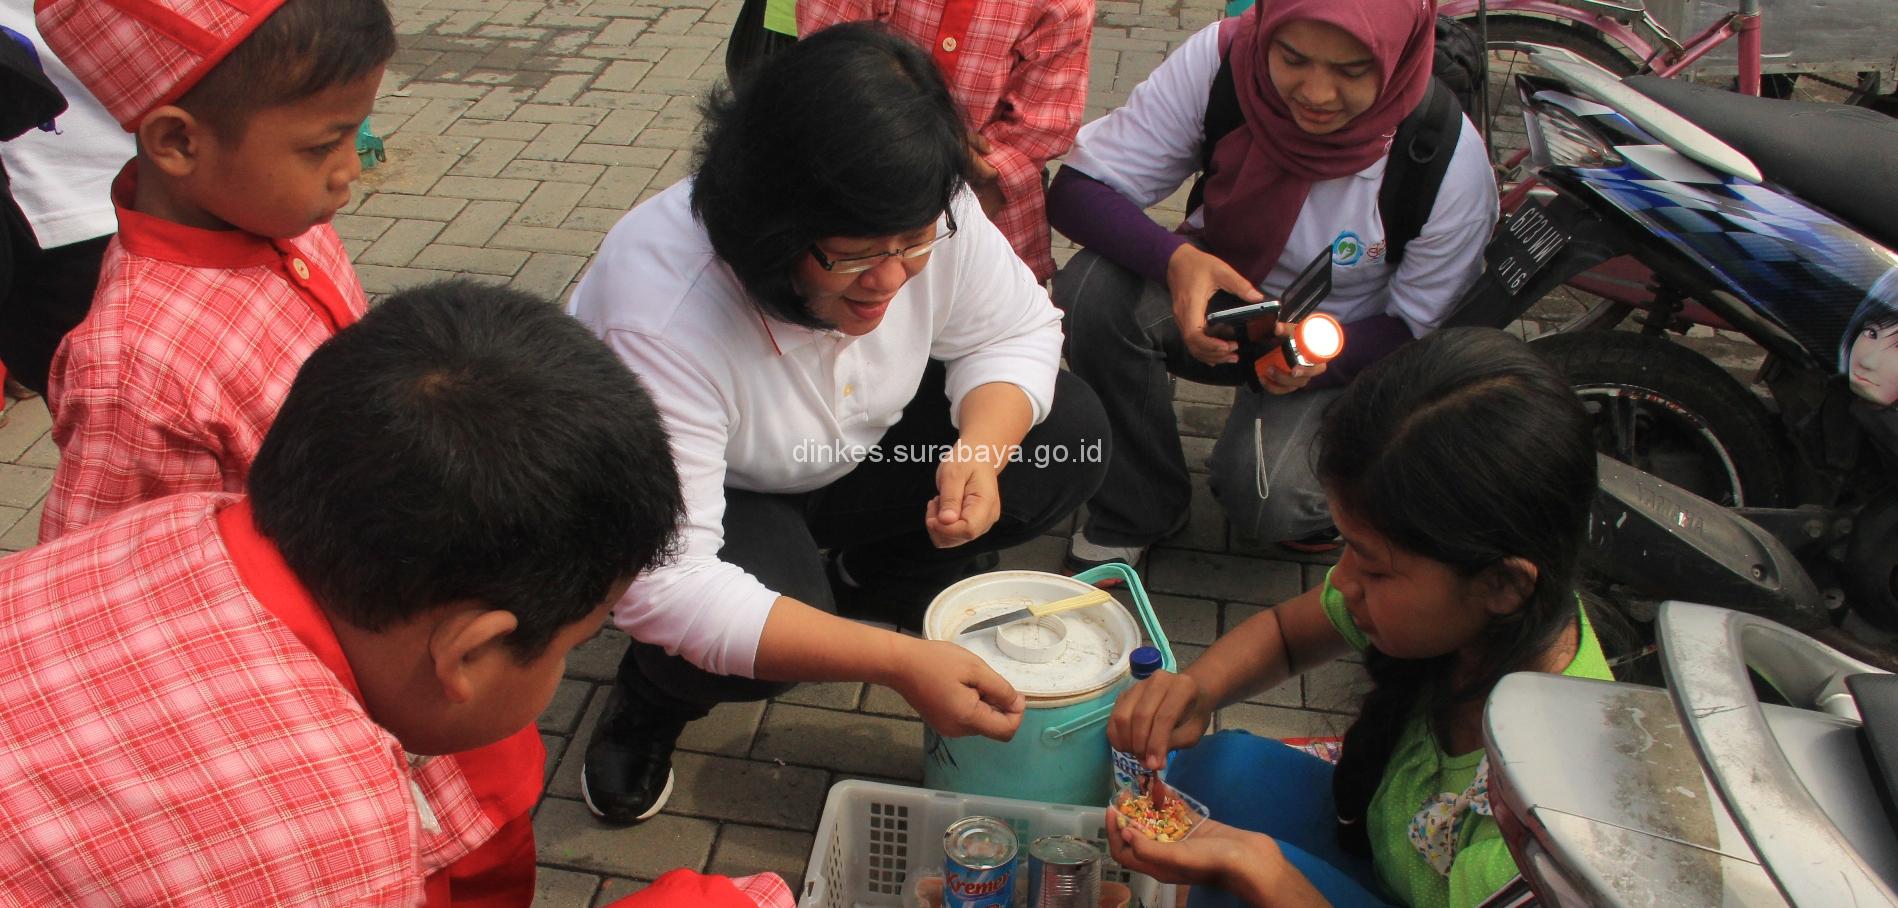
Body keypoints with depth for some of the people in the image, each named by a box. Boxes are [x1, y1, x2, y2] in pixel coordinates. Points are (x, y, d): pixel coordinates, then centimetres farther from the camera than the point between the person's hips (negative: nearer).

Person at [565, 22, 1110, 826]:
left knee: (1070, 434, -12)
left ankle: (872, 582, 10)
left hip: (851, 451, 5)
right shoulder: (662, 309, -40)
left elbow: (1017, 333, -8)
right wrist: (895, 662, -47)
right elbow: (664, 588, -42)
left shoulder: (927, 219, -25)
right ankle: (656, 690, 0)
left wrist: (982, 449, -31)